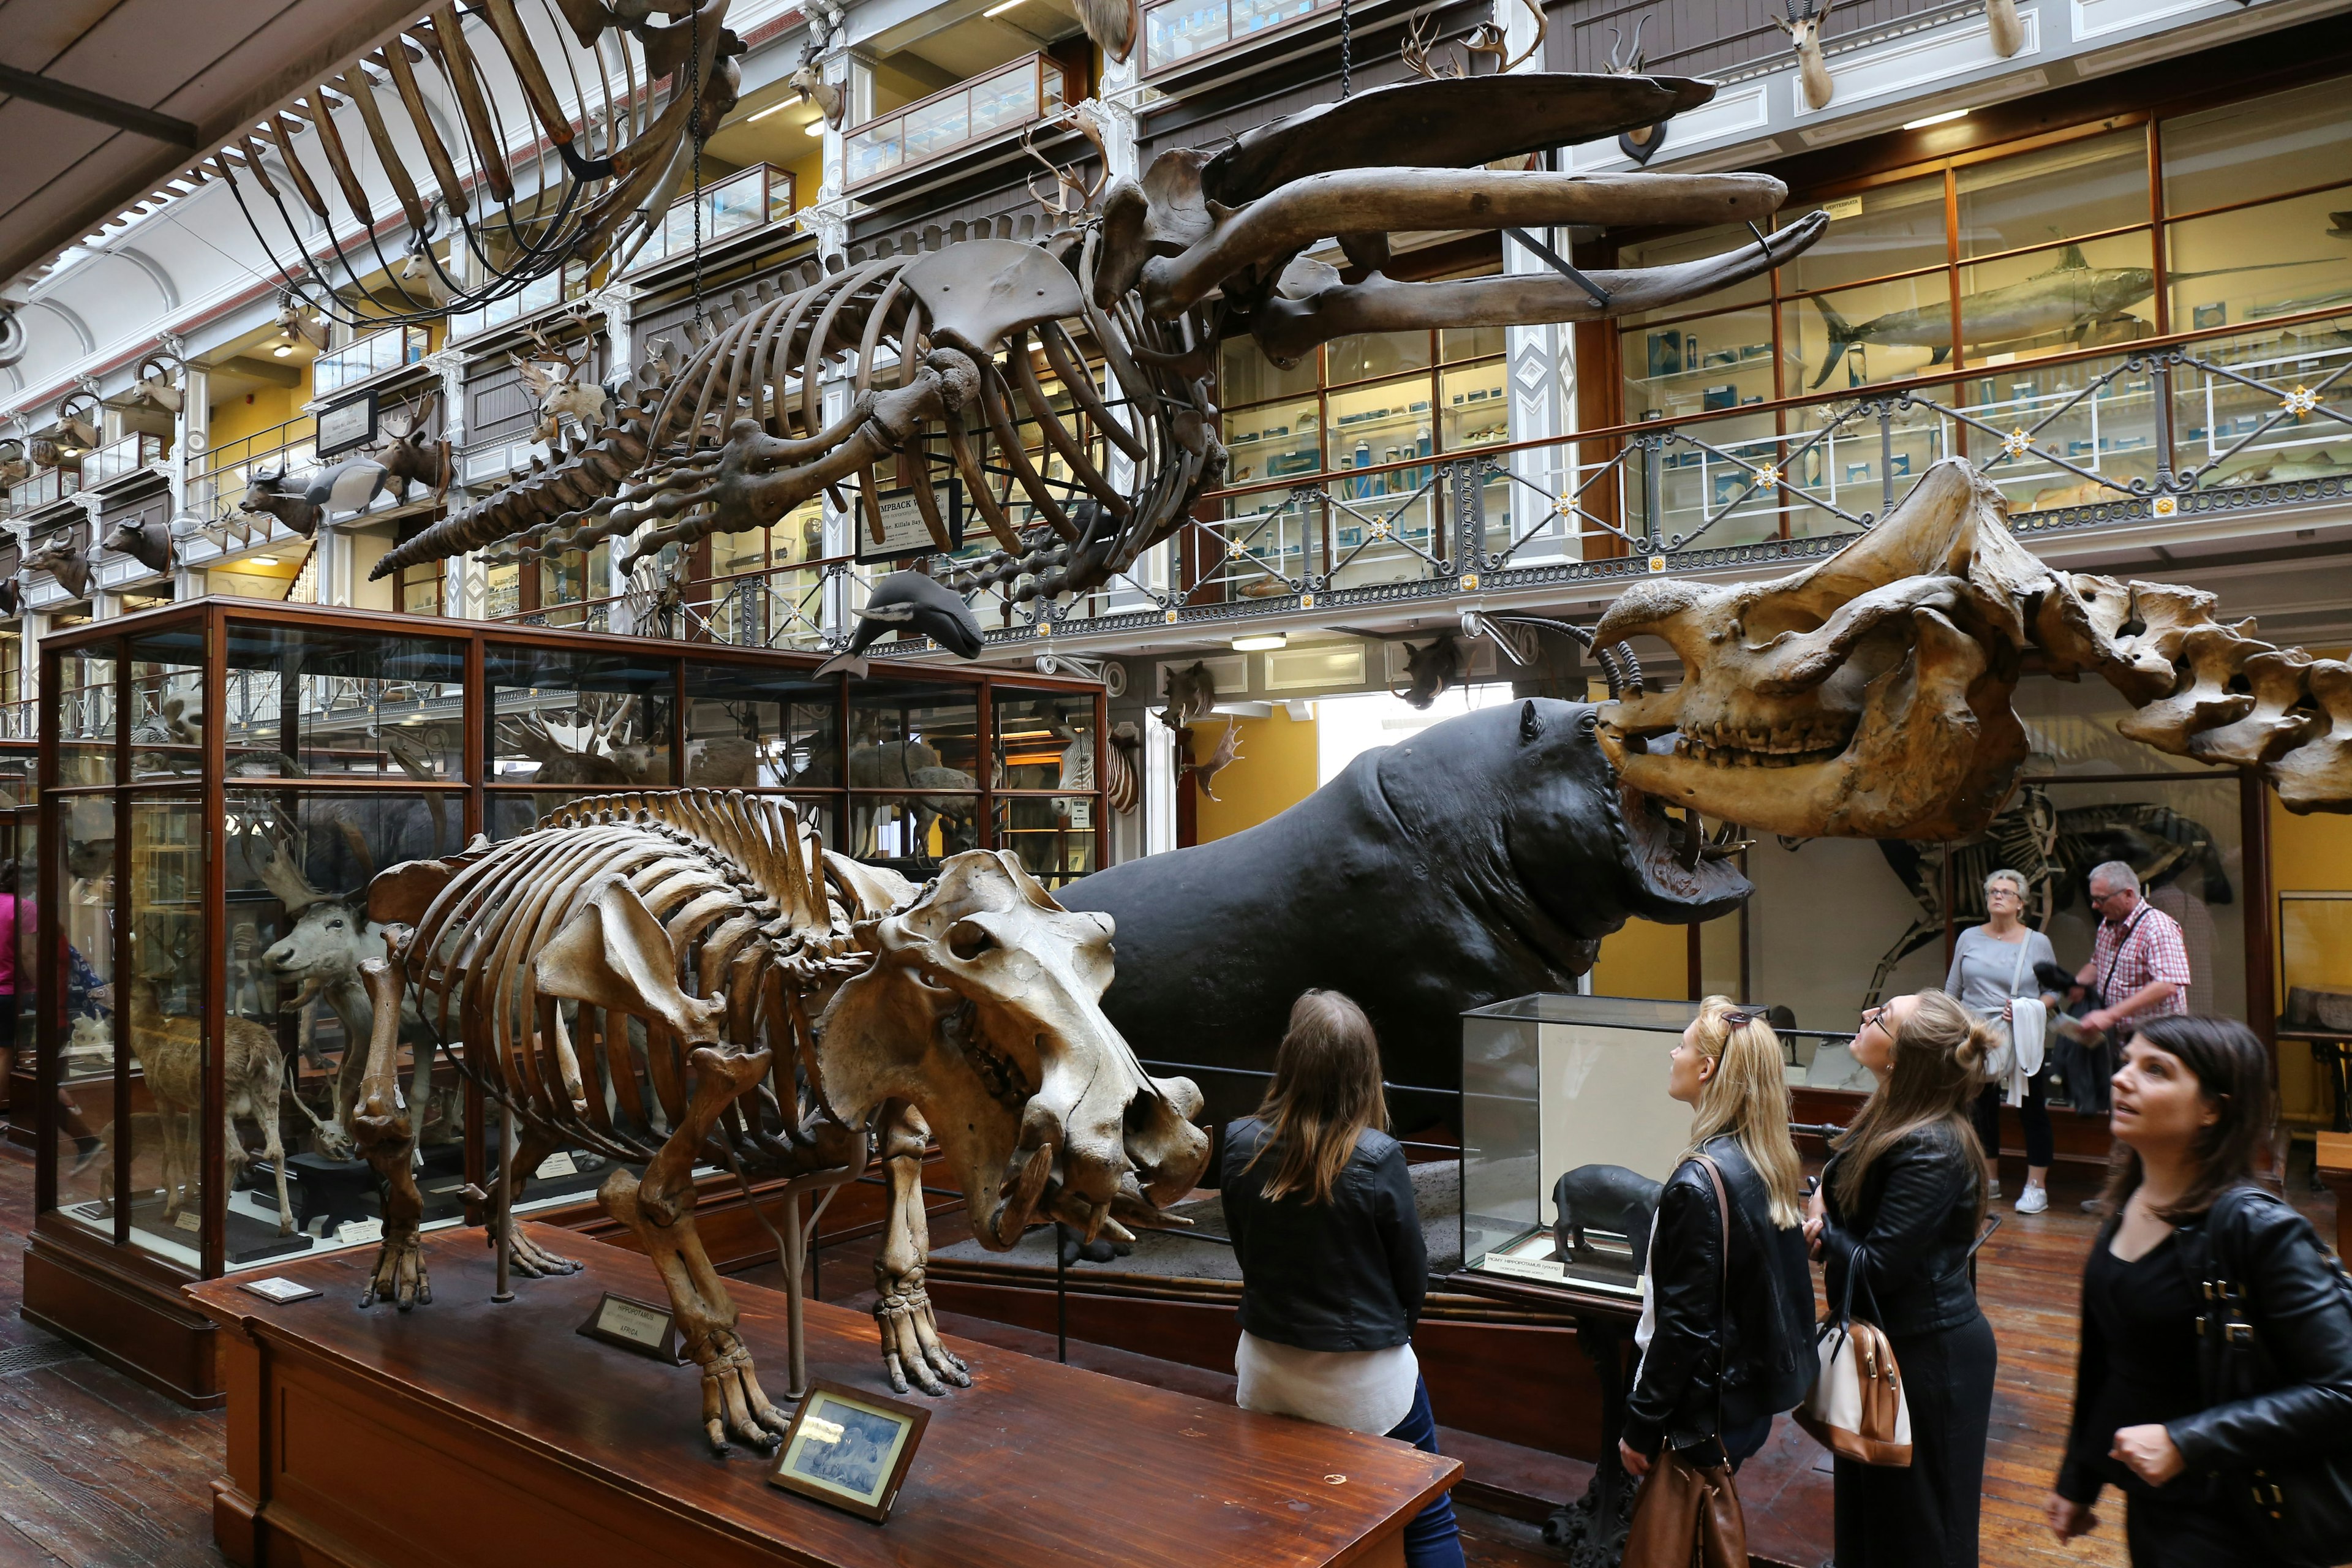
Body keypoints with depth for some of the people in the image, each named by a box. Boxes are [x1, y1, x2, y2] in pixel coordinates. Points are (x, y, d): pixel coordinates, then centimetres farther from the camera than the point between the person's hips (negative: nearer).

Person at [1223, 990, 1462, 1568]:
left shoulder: (1240, 1146, -12)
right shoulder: (1377, 1158, -22)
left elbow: (1244, 1250, 3)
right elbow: (1413, 1273, -8)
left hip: (1266, 1368, 4)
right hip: (1362, 1379, -4)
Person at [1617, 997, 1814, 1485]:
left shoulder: (1699, 1181, -25)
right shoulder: (1773, 1161, 1)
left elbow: (1685, 1325, -22)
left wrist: (1641, 1426, -13)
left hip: (1708, 1411, -8)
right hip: (1757, 1397, 9)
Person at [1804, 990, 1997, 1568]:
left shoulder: (1931, 1151, -28)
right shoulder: (1891, 1117, 0)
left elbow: (1875, 1267, -26)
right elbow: (1850, 1208, 9)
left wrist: (1821, 1227, -9)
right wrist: (1825, 1229, -13)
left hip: (1929, 1352, -9)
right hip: (1888, 1339, 9)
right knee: (1868, 1504, 23)